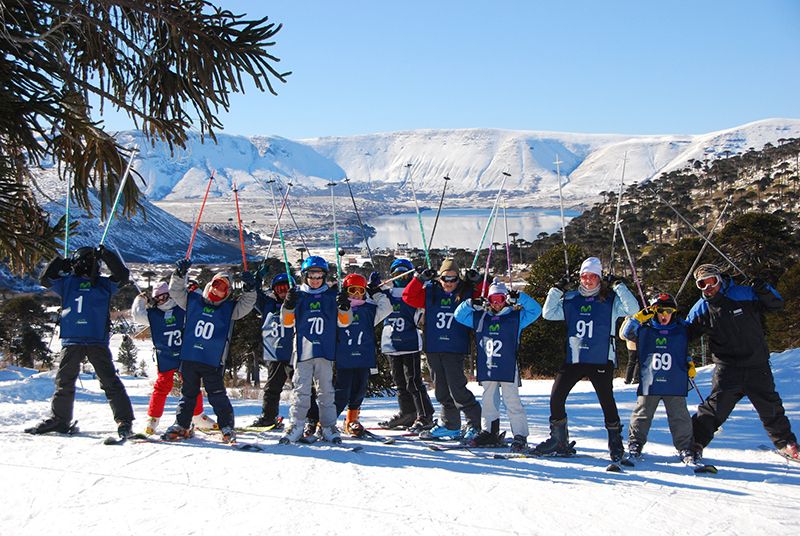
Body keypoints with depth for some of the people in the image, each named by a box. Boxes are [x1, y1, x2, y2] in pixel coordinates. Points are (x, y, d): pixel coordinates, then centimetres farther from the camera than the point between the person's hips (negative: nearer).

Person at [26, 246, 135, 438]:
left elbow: (122, 276, -1)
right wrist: (60, 263, 8)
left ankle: (124, 420, -8)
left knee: (109, 381, -8)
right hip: (71, 341, 3)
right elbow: (45, 279, 14)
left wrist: (106, 255, 0)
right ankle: (59, 420, 22)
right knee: (64, 382, 10)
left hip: (97, 341, -3)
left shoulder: (104, 284, 8)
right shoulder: (68, 282, 14)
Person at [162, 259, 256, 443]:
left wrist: (249, 289, -25)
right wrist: (180, 275, -9)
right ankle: (181, 425, 24)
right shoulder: (193, 300, 7)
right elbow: (176, 291, 7)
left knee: (217, 395, -3)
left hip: (212, 361, -3)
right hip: (189, 357, 3)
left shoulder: (230, 308, 3)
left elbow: (246, 304, -8)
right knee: (188, 393, 15)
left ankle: (227, 427, 3)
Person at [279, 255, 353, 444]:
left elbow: (344, 322, 10)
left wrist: (344, 307, -9)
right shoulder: (298, 295, 8)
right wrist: (288, 305, -11)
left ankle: (329, 427, 8)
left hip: (325, 351, 1)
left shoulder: (332, 295, 10)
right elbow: (287, 322, 7)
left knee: (326, 390, 4)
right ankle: (295, 426, 1)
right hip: (304, 351, -1)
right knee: (301, 390, -3)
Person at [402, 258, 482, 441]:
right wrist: (420, 279, -4)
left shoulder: (466, 293, 1)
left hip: (455, 350, -4)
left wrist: (477, 282, -9)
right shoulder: (430, 292, 7)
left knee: (457, 389, -10)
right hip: (433, 349, 4)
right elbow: (408, 297, 5)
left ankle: (475, 424, 3)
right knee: (441, 391, 11)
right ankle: (450, 426, 24)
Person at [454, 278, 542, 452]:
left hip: (508, 369, -4)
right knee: (489, 401, 13)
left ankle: (520, 436, -1)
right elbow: (459, 315, 16)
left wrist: (519, 298, -13)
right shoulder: (480, 318, 12)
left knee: (512, 402, -5)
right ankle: (489, 432, 24)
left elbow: (535, 310, -5)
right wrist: (471, 304, -1)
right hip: (487, 369, 4)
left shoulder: (516, 317, 3)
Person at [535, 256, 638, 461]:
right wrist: (557, 289, 4)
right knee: (556, 398, 0)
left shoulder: (610, 300, 0)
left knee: (607, 401, -3)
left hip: (601, 361, -4)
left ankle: (616, 443, 15)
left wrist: (618, 285, -13)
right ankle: (559, 441, 14)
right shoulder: (570, 300, 10)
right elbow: (548, 313, 11)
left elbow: (633, 309, -12)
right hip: (573, 359, 4)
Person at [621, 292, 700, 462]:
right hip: (649, 383, -1)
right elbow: (626, 332, -8)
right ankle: (635, 444, 19)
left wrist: (690, 364, 9)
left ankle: (686, 448, 14)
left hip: (675, 384, 1)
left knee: (680, 418, 3)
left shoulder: (682, 331, 8)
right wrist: (640, 317, -17)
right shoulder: (644, 330, 2)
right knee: (642, 415, 7)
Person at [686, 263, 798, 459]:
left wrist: (765, 292, -15)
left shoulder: (744, 294, -4)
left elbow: (776, 305, 4)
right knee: (715, 407, -10)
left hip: (757, 366, 1)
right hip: (727, 368, -1)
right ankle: (694, 443, -1)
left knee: (770, 407, 13)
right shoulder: (701, 309, 0)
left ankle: (786, 444, 30)